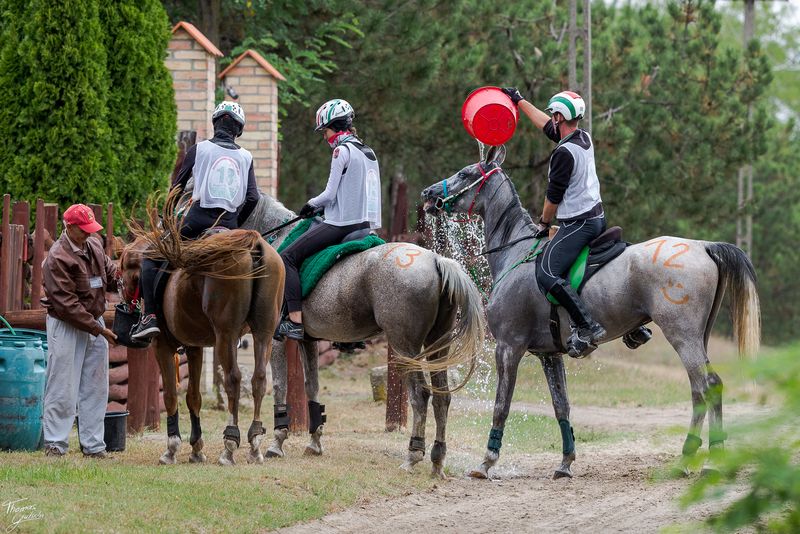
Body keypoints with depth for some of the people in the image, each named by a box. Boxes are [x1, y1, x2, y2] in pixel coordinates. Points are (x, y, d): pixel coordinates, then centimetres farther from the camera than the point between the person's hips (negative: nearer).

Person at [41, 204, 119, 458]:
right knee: (63, 388, -4)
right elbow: (66, 304, -20)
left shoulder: (94, 246, 5)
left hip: (94, 323, 8)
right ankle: (55, 443, 4)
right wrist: (98, 329, -20)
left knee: (96, 388, 9)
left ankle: (93, 444, 15)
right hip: (66, 327, -8)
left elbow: (110, 273, 17)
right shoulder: (58, 258, -18)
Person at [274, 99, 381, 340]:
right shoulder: (368, 152, 16)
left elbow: (330, 194, -13)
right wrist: (322, 206, 21)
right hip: (366, 224, 9)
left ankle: (295, 322, -18)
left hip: (342, 224, -9)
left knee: (288, 257, -8)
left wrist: (311, 205, 6)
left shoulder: (342, 150, -10)